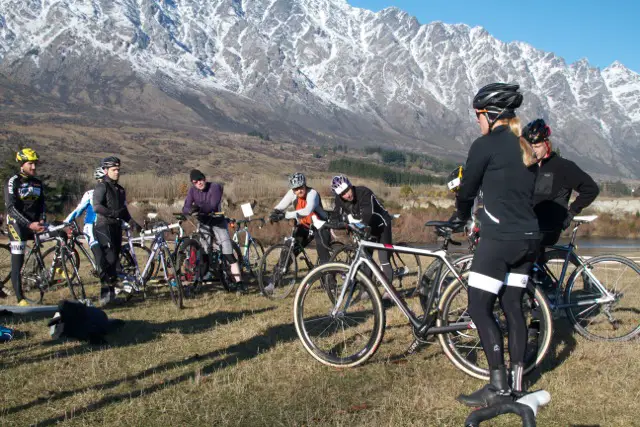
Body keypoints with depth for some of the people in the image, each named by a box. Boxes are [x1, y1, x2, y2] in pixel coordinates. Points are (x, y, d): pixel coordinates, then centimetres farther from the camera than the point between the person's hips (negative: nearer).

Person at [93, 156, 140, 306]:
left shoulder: (120, 189, 19)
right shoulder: (101, 186, -5)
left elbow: (123, 210, 23)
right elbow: (97, 207, -18)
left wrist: (132, 222, 10)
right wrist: (113, 213, -25)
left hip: (116, 227, 8)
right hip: (104, 227, -8)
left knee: (114, 259, 8)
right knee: (109, 258, -18)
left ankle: (111, 291, 14)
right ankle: (105, 292, -13)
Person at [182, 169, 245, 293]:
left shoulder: (215, 187, -14)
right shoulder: (192, 191, -3)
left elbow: (212, 206, -25)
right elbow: (185, 208, -14)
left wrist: (199, 208, -39)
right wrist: (190, 210, -36)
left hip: (218, 222, -3)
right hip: (203, 223, 3)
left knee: (228, 253, -12)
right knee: (204, 252, -2)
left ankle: (239, 282, -14)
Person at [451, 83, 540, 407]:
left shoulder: (485, 145, -10)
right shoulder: (525, 148, 14)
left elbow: (467, 190, -1)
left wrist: (460, 217, 19)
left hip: (500, 239, -8)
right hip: (528, 238, 8)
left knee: (479, 309, -1)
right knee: (513, 306, 15)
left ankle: (498, 387, 0)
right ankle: (517, 382, 22)